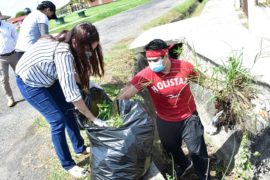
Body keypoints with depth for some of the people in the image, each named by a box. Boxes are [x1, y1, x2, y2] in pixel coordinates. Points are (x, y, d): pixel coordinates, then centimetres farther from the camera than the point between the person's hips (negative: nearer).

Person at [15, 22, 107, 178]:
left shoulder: (67, 42, -14)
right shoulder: (63, 53, -38)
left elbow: (72, 71, 1)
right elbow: (71, 93, -38)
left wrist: (87, 84, -12)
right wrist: (93, 119, -31)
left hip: (47, 77, 8)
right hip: (30, 82, -8)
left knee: (68, 110, 9)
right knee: (58, 120, -8)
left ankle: (80, 148, 27)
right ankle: (68, 165, 11)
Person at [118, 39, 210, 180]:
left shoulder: (184, 67, -21)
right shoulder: (146, 75, -25)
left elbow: (201, 81, -1)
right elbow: (125, 95, -29)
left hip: (189, 118, -1)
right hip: (165, 122, 2)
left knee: (198, 152, 14)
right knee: (171, 149, 28)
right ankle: (183, 165, 63)